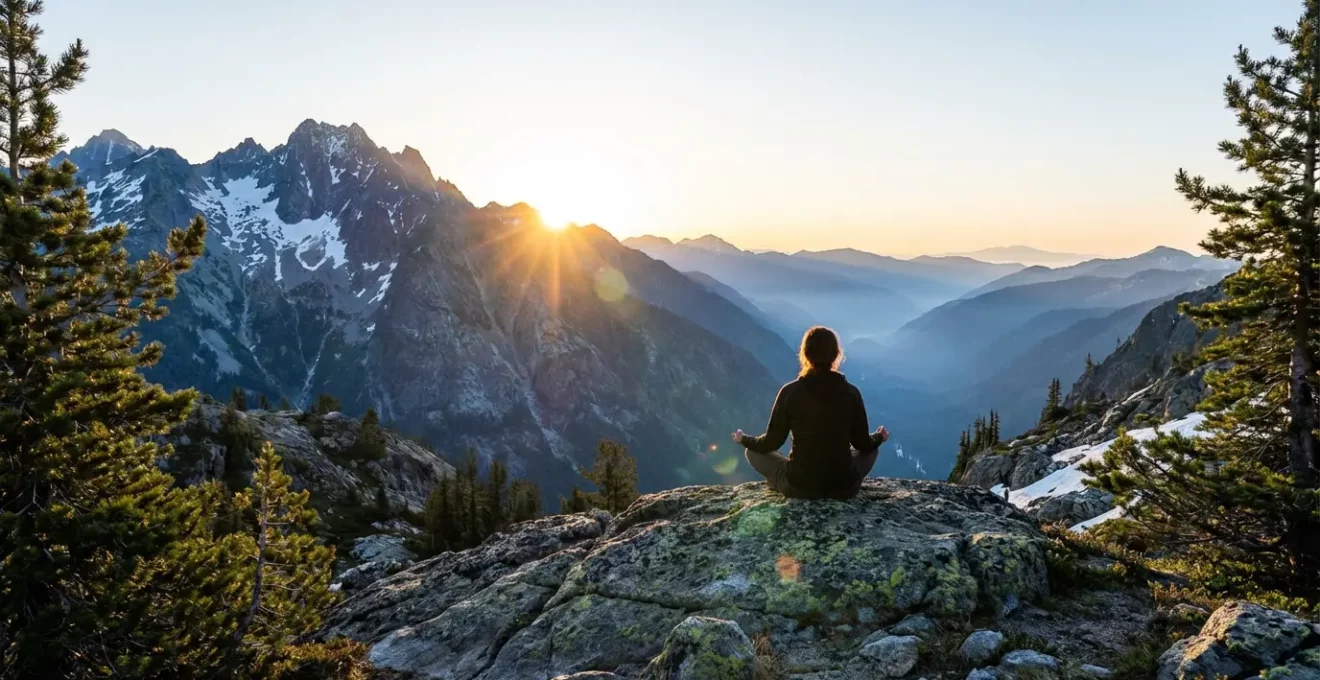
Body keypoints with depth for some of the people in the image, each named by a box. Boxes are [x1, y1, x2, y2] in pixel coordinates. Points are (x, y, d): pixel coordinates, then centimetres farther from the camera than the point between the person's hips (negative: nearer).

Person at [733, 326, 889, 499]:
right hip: (844, 487, 2)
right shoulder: (851, 392, -5)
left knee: (753, 451, 22)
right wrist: (879, 437, 30)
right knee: (872, 449, 31)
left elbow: (772, 442, -1)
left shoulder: (790, 391, -9)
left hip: (798, 487, -1)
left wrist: (744, 440, 20)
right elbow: (863, 444, 6)